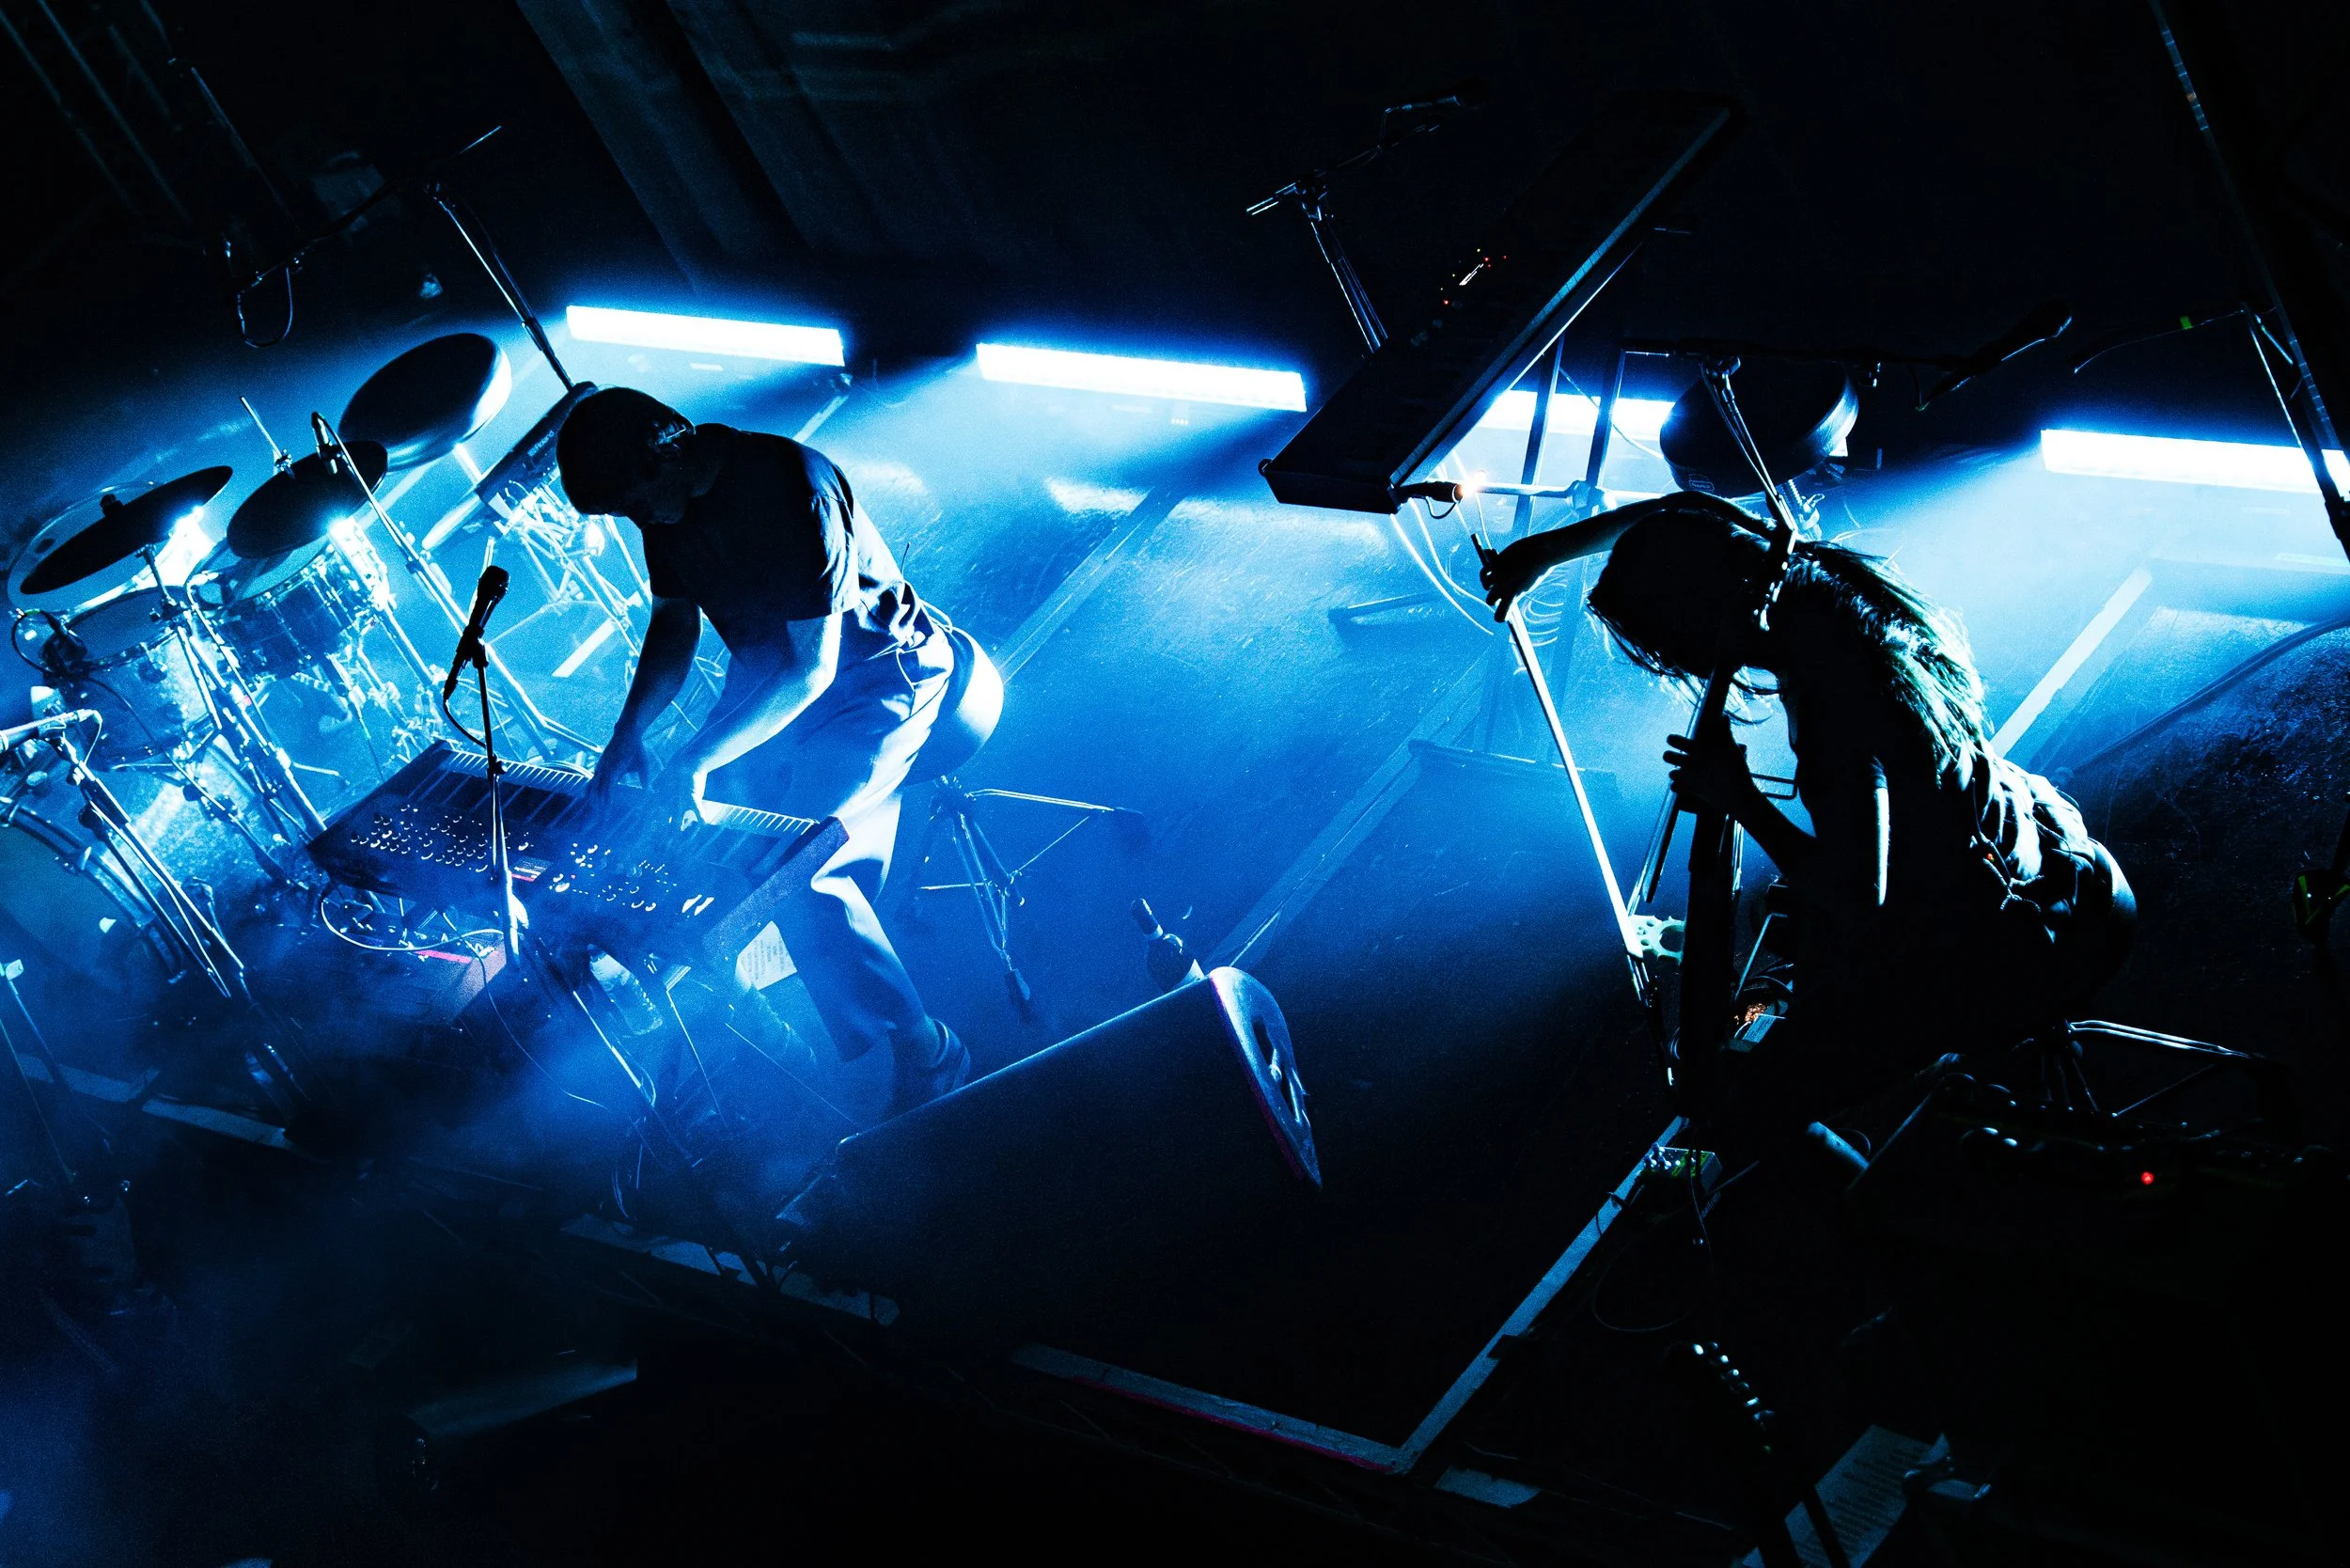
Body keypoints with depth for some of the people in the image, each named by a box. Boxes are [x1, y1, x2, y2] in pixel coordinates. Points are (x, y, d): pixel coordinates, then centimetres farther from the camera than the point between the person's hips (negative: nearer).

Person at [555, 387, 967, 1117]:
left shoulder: (792, 490, -32)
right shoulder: (664, 497, -8)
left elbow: (812, 668, -31)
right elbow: (675, 623, 6)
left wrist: (695, 761, -34)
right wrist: (629, 731, -10)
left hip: (874, 678, -8)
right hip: (771, 665, 8)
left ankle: (922, 1054, -9)